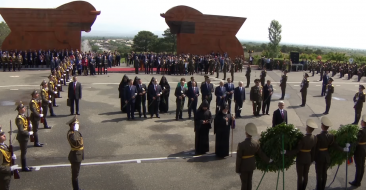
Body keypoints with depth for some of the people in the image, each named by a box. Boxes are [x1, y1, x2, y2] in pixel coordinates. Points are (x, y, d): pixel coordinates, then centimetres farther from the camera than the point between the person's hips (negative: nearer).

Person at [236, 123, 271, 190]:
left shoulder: (241, 145, -25)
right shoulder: (256, 144, -9)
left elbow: (238, 158, -18)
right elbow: (261, 154, 4)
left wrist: (237, 170, -6)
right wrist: (268, 160, 23)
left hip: (244, 167, -5)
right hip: (251, 166, 5)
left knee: (244, 183, 8)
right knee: (249, 181, 17)